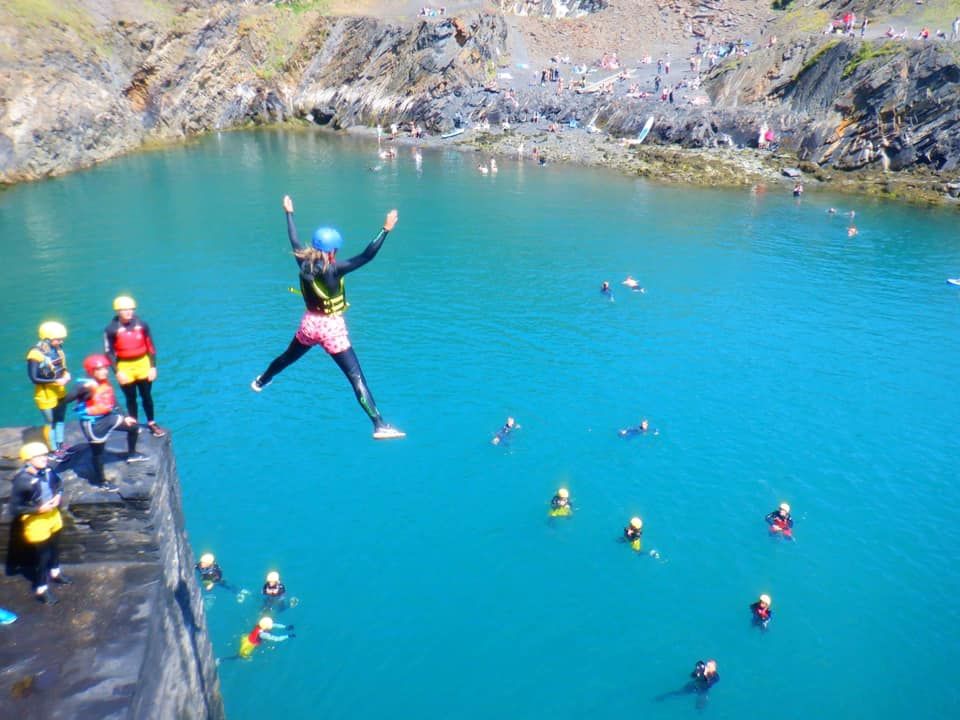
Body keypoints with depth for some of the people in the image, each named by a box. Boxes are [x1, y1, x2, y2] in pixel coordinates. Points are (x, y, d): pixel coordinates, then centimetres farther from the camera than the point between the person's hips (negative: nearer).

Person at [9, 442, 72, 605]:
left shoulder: (47, 472, -13)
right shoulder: (22, 481, -29)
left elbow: (58, 483, 9)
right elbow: (14, 509, -23)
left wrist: (58, 495, -8)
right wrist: (38, 509, -25)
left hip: (53, 515, 6)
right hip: (36, 521, -6)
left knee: (55, 547, 26)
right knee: (42, 555, 8)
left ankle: (54, 573, 52)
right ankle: (41, 589, 29)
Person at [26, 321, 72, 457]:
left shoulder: (57, 348, -7)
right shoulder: (36, 354, -25)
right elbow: (34, 378, -23)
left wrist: (66, 374, -11)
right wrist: (55, 381, -27)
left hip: (60, 391, 6)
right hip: (46, 394, -6)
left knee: (60, 418, 20)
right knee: (50, 422, 8)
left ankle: (60, 445, 36)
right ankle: (54, 450, 22)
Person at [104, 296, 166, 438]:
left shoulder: (142, 325, -4)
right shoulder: (111, 329, -10)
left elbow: (150, 347, 2)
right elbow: (109, 352, -6)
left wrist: (153, 366, -2)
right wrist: (117, 372, -12)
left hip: (143, 364, 2)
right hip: (125, 367, -1)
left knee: (147, 396, 12)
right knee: (131, 399, 11)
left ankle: (152, 423, 26)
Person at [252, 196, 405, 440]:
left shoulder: (304, 262, -4)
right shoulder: (333, 269, -21)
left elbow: (294, 241, 15)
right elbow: (367, 256, -30)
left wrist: (289, 213, 29)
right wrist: (385, 229, -31)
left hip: (309, 324, 7)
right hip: (332, 328, -7)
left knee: (287, 357, 34)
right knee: (356, 378, -10)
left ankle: (260, 381, 60)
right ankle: (380, 426, -13)